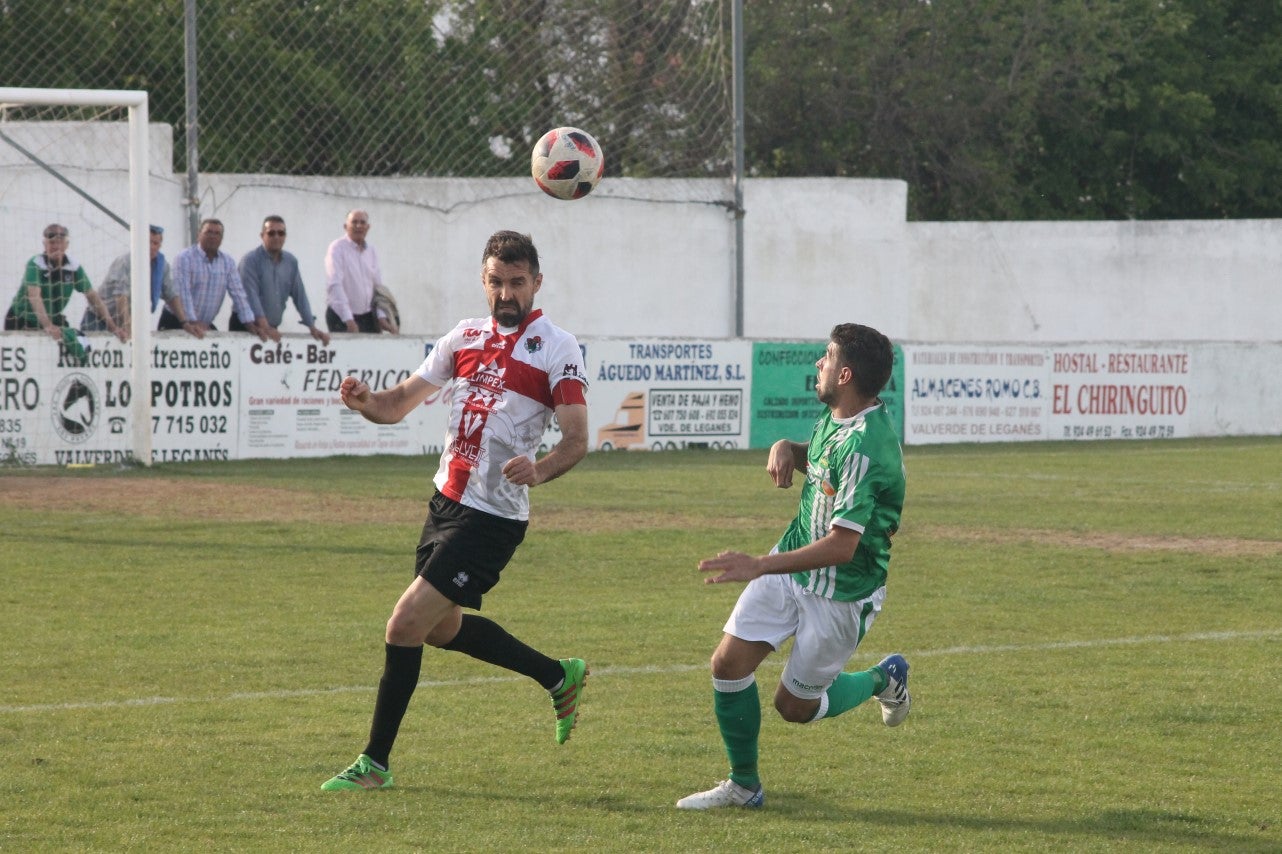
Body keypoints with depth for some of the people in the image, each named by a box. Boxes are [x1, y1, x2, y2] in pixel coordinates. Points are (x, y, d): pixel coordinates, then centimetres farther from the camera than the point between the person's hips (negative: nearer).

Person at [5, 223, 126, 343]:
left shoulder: (74, 268, -8)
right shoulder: (35, 264, -22)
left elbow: (93, 297, -7)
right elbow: (34, 296, -35)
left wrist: (113, 327, -15)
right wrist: (47, 326, -49)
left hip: (52, 319, 5)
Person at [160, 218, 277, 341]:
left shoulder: (228, 262, 5)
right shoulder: (185, 258, -12)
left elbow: (238, 293, 1)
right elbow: (183, 293, -21)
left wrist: (250, 325, -8)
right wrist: (191, 323, -31)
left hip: (205, 325, 5)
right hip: (176, 322, -5)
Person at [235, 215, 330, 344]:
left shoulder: (291, 261, 8)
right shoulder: (251, 260, -10)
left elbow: (299, 296, 12)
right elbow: (251, 295, -18)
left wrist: (313, 328, 6)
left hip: (272, 329, 5)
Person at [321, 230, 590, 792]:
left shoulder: (555, 349, -8)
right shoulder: (465, 337, 10)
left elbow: (577, 439, -13)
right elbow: (400, 402, 12)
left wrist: (539, 469, -33)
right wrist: (364, 401, -11)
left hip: (492, 518, -8)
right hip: (447, 499, 8)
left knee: (406, 625, -12)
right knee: (443, 628, 22)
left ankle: (375, 763, -1)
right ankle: (559, 677, 41)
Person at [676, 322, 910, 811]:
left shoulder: (864, 448, -30)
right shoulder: (833, 419, -2)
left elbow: (841, 546, -33)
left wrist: (760, 566, -35)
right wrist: (786, 449, -2)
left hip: (841, 594, -8)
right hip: (791, 564, 8)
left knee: (794, 706, 6)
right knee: (729, 664, -2)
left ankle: (883, 680, 32)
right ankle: (743, 785, 15)